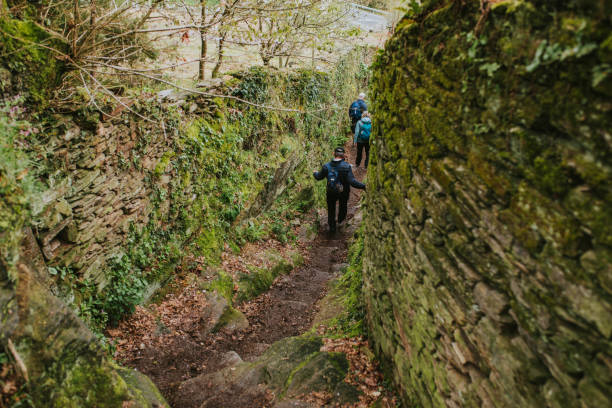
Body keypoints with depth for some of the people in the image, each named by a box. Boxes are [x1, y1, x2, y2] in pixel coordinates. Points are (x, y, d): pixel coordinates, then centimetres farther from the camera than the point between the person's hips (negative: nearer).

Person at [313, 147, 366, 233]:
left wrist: (315, 173, 21)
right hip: (344, 192, -1)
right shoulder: (346, 166, -25)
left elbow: (319, 177, 0)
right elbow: (352, 181, -33)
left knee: (331, 208, 25)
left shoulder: (327, 166, -16)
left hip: (331, 192, 1)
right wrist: (363, 186, -24)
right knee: (343, 204, 31)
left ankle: (332, 227, 36)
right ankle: (341, 219, 54)